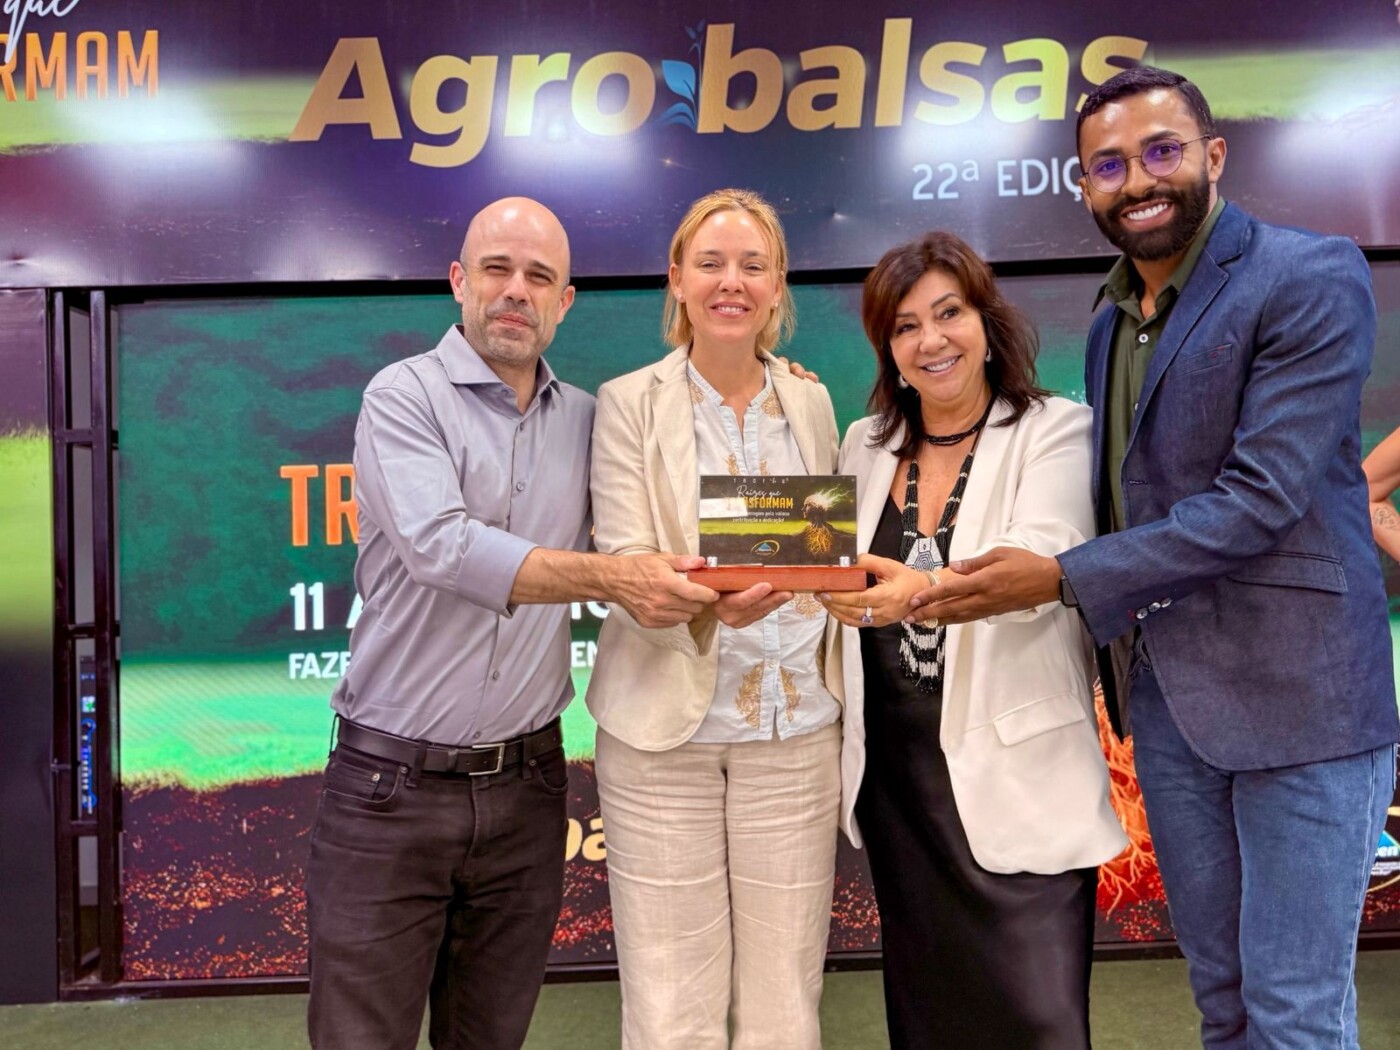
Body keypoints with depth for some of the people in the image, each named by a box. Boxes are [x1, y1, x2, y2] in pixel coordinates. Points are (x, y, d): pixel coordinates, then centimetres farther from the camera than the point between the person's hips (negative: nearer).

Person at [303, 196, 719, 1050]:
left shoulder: (585, 419, 8)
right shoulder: (405, 395, -6)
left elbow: (633, 556, 11)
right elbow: (439, 546, -23)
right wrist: (610, 578, -27)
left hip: (526, 783, 4)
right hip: (393, 783, -4)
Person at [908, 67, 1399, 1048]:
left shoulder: (1314, 279, -10)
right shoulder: (1110, 324, 12)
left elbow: (1260, 496, -19)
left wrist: (1063, 580, -19)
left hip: (1294, 689, -6)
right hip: (1161, 690, 6)